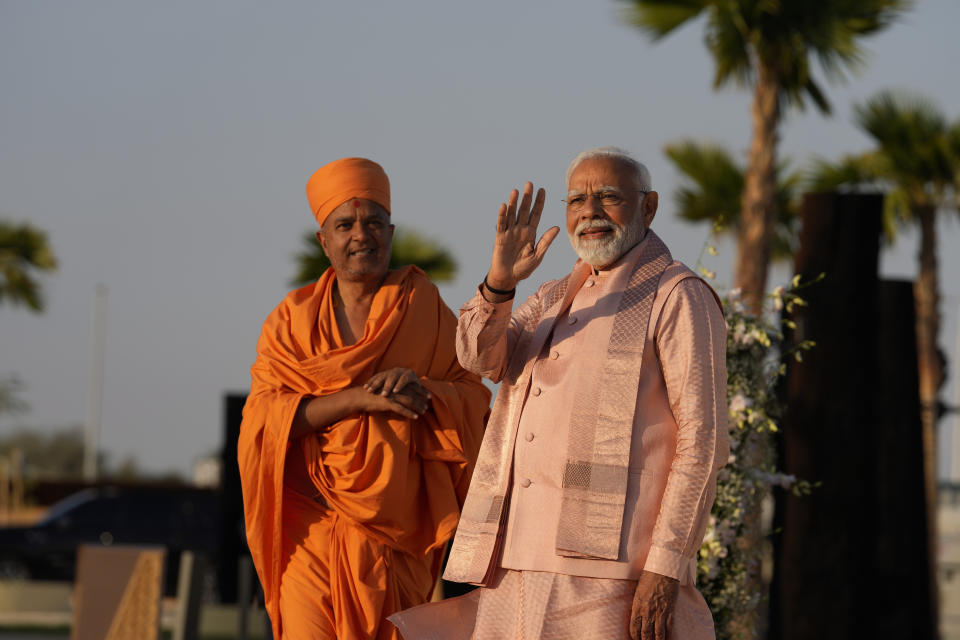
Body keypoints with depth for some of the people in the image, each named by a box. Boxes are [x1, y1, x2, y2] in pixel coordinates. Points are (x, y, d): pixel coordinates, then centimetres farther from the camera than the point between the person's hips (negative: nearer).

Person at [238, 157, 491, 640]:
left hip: (398, 531, 0)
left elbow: (473, 398, 4)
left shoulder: (424, 307, 6)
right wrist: (358, 398, -16)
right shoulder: (294, 318, 7)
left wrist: (423, 391, -18)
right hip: (313, 526, 0)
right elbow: (264, 414, -4)